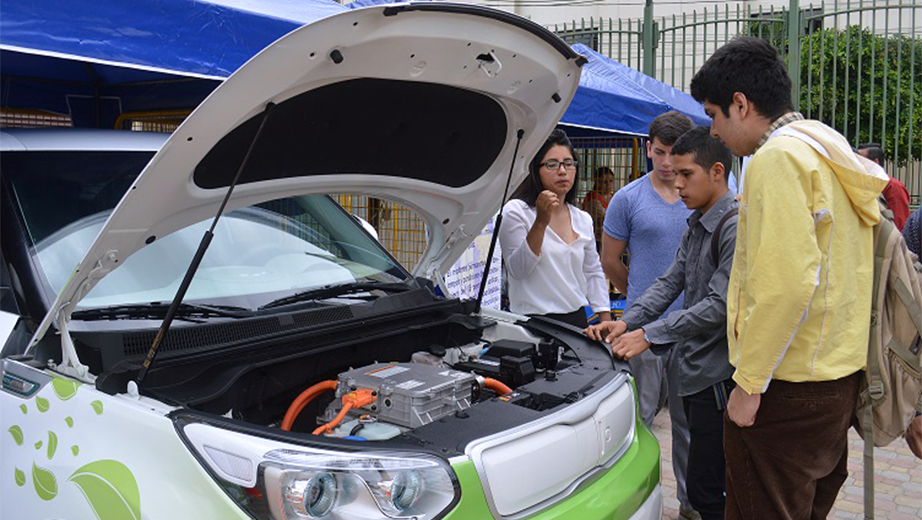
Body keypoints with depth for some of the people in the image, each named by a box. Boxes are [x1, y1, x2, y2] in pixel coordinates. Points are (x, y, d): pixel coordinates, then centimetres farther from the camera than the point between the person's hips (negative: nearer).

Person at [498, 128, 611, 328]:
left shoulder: (583, 219, 12)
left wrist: (606, 321, 10)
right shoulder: (515, 211, -8)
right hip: (533, 323, -6)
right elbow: (517, 270, -16)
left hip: (577, 318, 6)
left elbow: (594, 273, 17)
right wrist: (541, 222, -24)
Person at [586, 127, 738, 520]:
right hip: (693, 370, 10)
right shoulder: (695, 225, 16)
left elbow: (720, 305, -22)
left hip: (719, 374, -10)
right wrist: (627, 322, -2)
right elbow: (670, 282, 13)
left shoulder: (735, 227, -16)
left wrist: (649, 335, -22)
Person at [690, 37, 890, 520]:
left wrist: (749, 381, -18)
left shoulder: (778, 158, -16)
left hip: (789, 389, -10)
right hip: (838, 378, 10)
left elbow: (788, 283, -25)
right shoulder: (831, 153, 15)